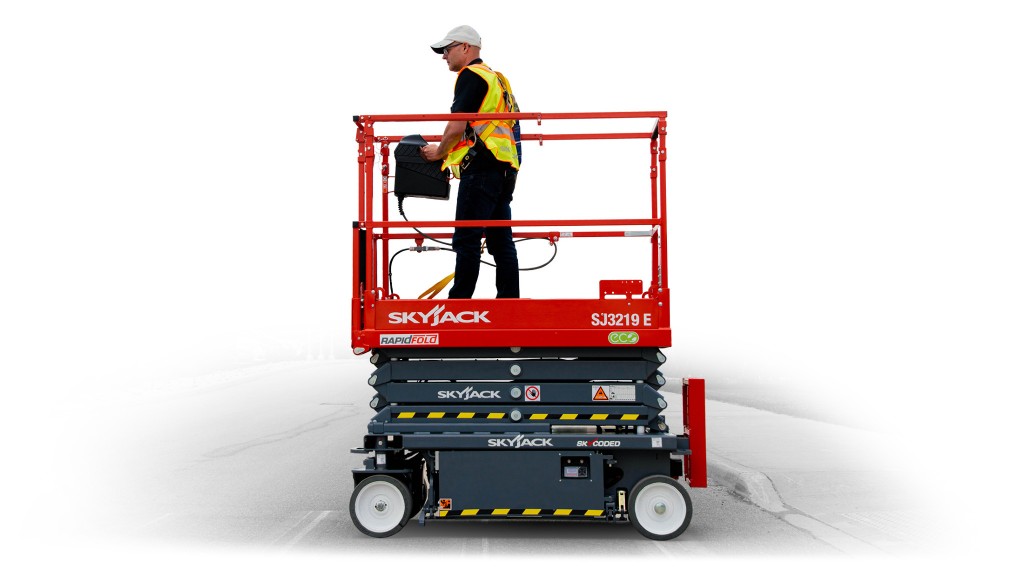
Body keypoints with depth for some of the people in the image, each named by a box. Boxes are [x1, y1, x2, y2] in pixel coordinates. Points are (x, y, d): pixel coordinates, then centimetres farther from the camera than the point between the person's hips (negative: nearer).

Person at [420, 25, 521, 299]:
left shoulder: (471, 75, -4)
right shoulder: (496, 77, 25)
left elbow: (457, 126, -13)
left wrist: (439, 152, 3)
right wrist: (449, 152, 23)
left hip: (482, 166, -10)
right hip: (505, 168, 10)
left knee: (466, 239, -9)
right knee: (500, 239, 9)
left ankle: (459, 302, -8)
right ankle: (510, 300, 10)